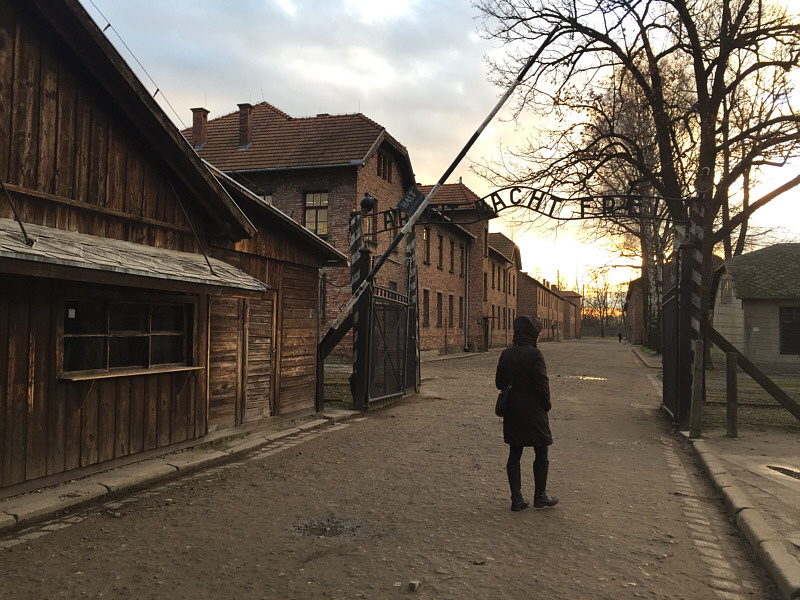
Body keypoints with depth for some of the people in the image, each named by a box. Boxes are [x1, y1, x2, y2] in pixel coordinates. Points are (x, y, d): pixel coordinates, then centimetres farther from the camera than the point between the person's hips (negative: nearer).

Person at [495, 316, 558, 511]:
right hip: (533, 411, -6)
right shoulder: (534, 355, -17)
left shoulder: (506, 354, 2)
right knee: (541, 454, 10)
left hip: (512, 411, 6)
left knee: (514, 454, 10)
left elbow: (499, 382, 6)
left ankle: (516, 499, 16)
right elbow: (542, 384, -17)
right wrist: (546, 404, -1)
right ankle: (540, 496, 20)